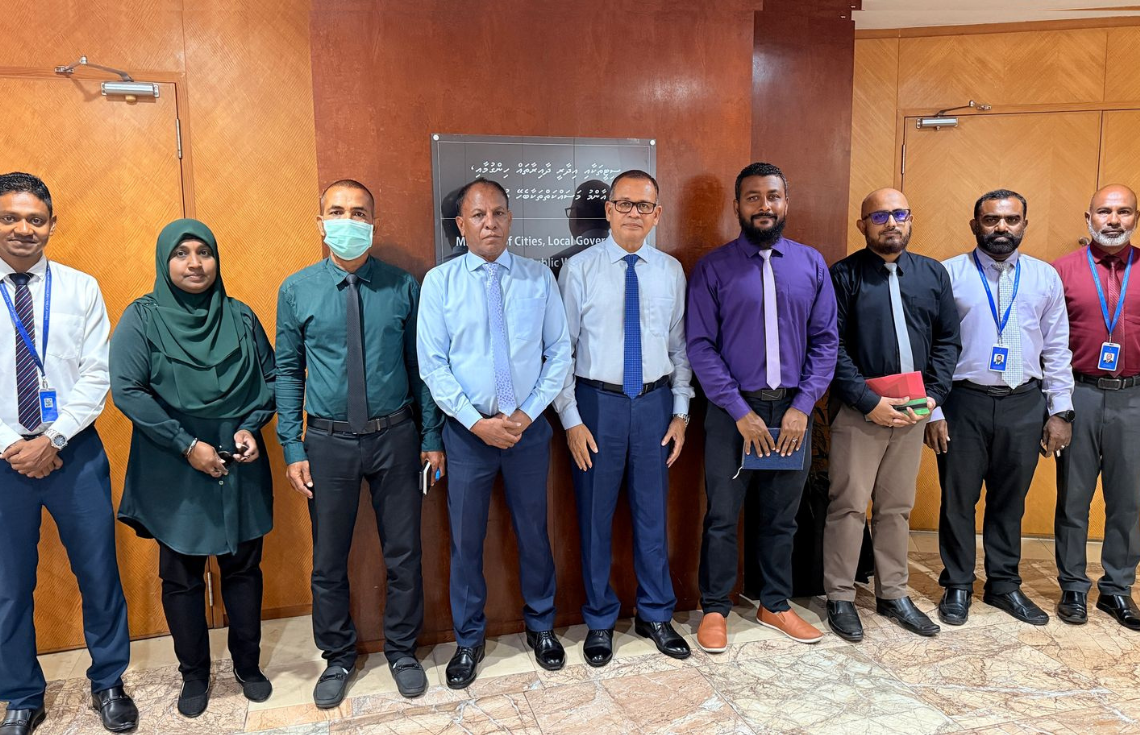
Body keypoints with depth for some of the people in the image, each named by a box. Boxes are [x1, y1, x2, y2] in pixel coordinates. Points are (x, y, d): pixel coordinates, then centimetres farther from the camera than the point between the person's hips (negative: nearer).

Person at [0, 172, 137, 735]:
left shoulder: (81, 289, 1)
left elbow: (96, 377, -5)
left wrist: (51, 439, -12)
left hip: (75, 452, 0)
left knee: (99, 574, 9)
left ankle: (108, 683, 29)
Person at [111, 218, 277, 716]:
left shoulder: (240, 317, 3)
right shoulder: (142, 318, -5)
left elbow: (269, 378, 8)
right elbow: (126, 390, -12)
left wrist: (250, 426, -9)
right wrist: (188, 444, -16)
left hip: (239, 464, 2)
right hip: (173, 470, -2)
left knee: (243, 567, 11)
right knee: (181, 576, 10)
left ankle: (248, 665, 29)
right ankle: (194, 675, 29)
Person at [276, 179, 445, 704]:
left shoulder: (403, 287, -2)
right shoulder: (297, 290, -1)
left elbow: (419, 365, 2)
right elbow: (288, 373, 2)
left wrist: (431, 437, 1)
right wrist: (292, 449, -2)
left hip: (395, 437, 0)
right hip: (329, 442, 0)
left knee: (404, 553, 11)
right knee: (328, 561, 13)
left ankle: (402, 650, 34)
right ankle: (338, 657, 35)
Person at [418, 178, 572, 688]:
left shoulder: (539, 278, 1)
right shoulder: (440, 282, -2)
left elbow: (559, 353, 0)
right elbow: (432, 365, -6)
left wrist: (527, 414, -10)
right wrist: (478, 423, -12)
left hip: (529, 427, 1)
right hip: (468, 430, -1)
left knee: (534, 533, 14)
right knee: (466, 541, 11)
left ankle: (540, 626, 37)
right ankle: (468, 640, 31)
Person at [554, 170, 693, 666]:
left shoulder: (671, 271, 5)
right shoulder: (579, 269, -4)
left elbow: (680, 346, 8)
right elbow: (561, 348, -4)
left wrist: (681, 412, 4)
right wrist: (571, 419, -8)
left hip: (655, 402, 2)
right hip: (597, 402, -2)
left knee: (653, 513, 13)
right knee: (595, 516, 8)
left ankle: (656, 615, 33)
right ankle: (600, 620, 28)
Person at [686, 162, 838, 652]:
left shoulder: (811, 264, 5)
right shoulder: (713, 268, -4)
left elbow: (826, 340, 4)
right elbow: (700, 346, -8)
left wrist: (803, 406, -7)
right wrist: (741, 411, -13)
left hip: (793, 410, 3)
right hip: (733, 410, -3)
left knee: (782, 516, 15)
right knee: (722, 516, 6)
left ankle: (775, 605, 33)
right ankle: (714, 609, 24)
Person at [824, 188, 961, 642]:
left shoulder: (933, 274, 9)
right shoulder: (844, 275, -5)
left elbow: (948, 340, 9)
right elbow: (833, 348, -10)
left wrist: (933, 395, -4)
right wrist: (869, 402, -16)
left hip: (911, 411, 4)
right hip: (858, 411, -4)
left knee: (898, 507, 13)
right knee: (849, 506, 1)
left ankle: (893, 594, 27)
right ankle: (840, 597, 15)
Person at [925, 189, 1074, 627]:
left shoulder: (1045, 277, 8)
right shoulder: (949, 274, -2)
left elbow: (1056, 350, 10)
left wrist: (1060, 411, 6)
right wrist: (932, 411, -7)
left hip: (1025, 404, 3)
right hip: (964, 401, -2)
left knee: (1010, 500, 13)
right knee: (958, 498, 6)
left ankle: (1004, 583, 30)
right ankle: (957, 586, 23)